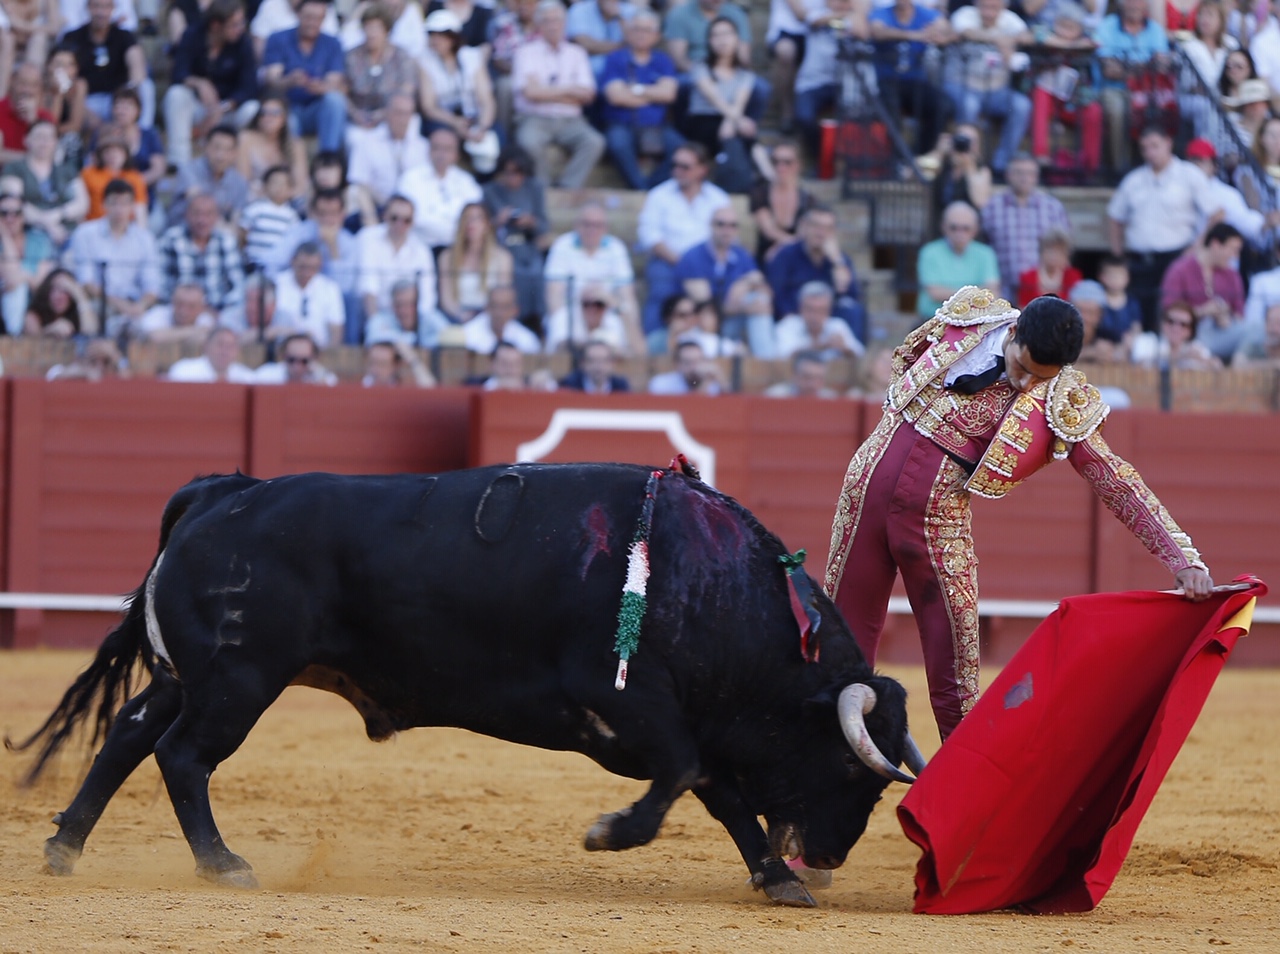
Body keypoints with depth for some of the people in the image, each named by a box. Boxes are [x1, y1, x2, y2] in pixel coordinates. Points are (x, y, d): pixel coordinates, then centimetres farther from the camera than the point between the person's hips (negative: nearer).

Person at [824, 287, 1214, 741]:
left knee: (954, 670, -6)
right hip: (870, 478, 3)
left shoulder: (1063, 405, -10)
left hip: (938, 514, -2)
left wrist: (1182, 557, -21)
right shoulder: (970, 313, -2)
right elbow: (904, 359, 18)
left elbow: (1115, 481, -13)